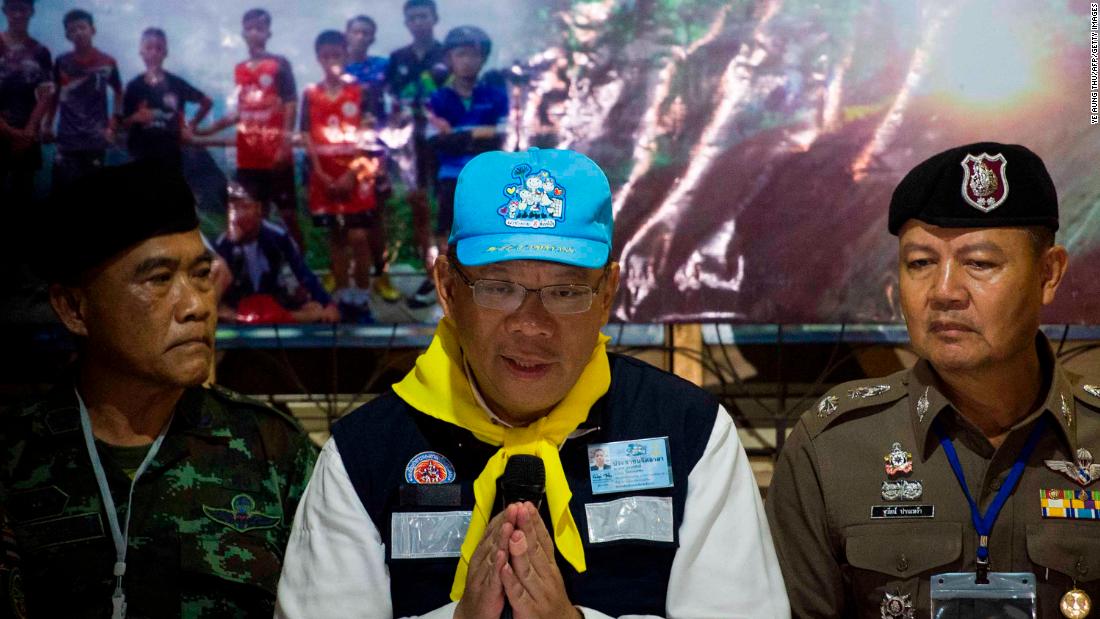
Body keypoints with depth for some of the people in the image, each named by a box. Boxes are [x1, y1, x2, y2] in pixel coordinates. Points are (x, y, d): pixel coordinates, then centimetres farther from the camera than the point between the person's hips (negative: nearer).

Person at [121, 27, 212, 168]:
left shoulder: (176, 84, 1)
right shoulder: (134, 86, 1)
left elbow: (206, 102, 13)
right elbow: (124, 123, 3)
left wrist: (191, 126, 6)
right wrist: (136, 118, -17)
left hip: (170, 153, 1)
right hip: (142, 155, -1)